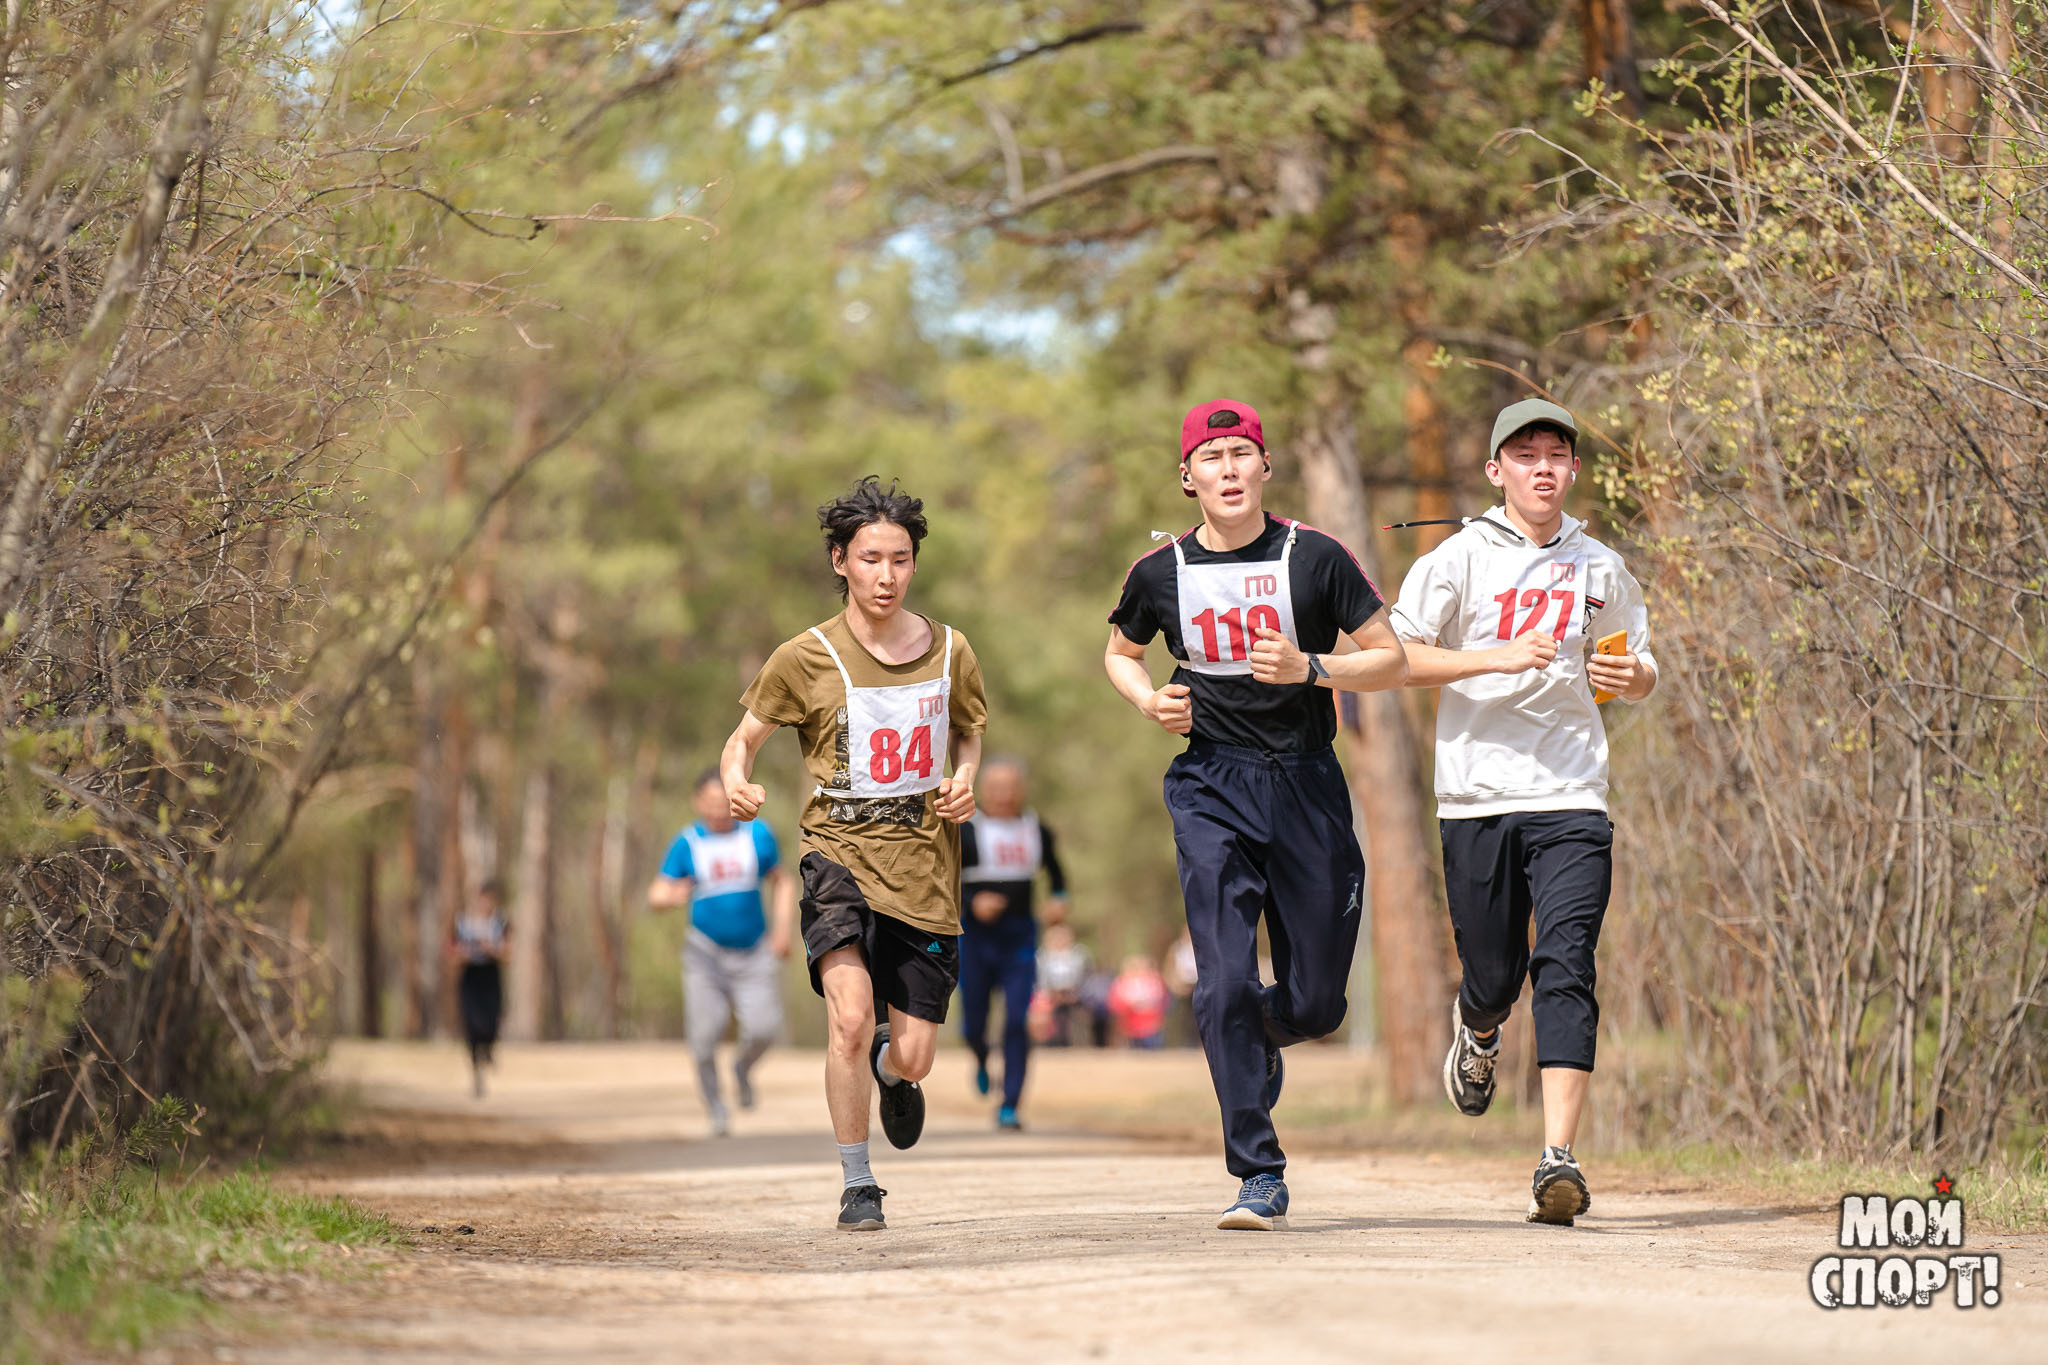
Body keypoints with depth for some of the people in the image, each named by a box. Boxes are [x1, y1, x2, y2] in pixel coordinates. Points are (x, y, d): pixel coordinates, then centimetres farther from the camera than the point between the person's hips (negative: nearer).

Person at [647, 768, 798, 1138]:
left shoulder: (758, 835, 1)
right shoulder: (687, 844, -4)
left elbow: (782, 883, 12)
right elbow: (656, 894, -5)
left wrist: (784, 927, -1)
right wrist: (672, 897, -29)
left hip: (754, 953, 1)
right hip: (706, 951, -1)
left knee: (763, 1027, -15)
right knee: (704, 1033, -11)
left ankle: (743, 1066, 20)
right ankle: (715, 1107, 12)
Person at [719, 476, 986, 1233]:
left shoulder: (948, 651, 4)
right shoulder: (806, 658, -4)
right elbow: (744, 738, 5)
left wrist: (964, 780, -1)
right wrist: (736, 782, -18)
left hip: (925, 864, 2)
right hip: (841, 854, -2)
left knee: (911, 1056, 2)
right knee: (851, 1014, -25)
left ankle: (891, 1070, 43)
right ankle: (856, 1185, -8)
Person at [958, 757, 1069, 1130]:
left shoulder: (1036, 830, 7)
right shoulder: (963, 830, -4)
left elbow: (1055, 873, 21)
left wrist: (1058, 900, 2)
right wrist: (972, 901, -21)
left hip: (1019, 936, 2)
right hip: (976, 934, -2)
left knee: (1018, 1022, -10)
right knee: (973, 1025, 4)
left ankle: (1009, 1108, -4)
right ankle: (982, 1060, 41)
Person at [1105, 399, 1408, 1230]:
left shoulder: (1315, 557, -1)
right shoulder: (1161, 572, 4)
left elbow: (1391, 661, 2)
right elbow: (1120, 651, 23)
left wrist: (1309, 668, -15)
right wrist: (1148, 700, 1)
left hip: (1307, 785, 0)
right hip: (1212, 788, 0)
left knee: (1317, 1001, 3)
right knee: (1225, 982, -14)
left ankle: (1259, 1037, 41)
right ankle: (1259, 1177, -7)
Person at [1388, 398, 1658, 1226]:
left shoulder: (1600, 569, 12)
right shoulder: (1459, 559, 2)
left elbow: (1640, 675, 24)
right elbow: (1397, 658, -6)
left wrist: (1631, 676, -1)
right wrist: (1501, 658, -16)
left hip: (1572, 800, 1)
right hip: (1477, 798, -1)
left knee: (1566, 970, -14)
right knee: (1494, 976, 5)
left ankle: (1558, 1161, -19)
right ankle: (1476, 1031, 44)